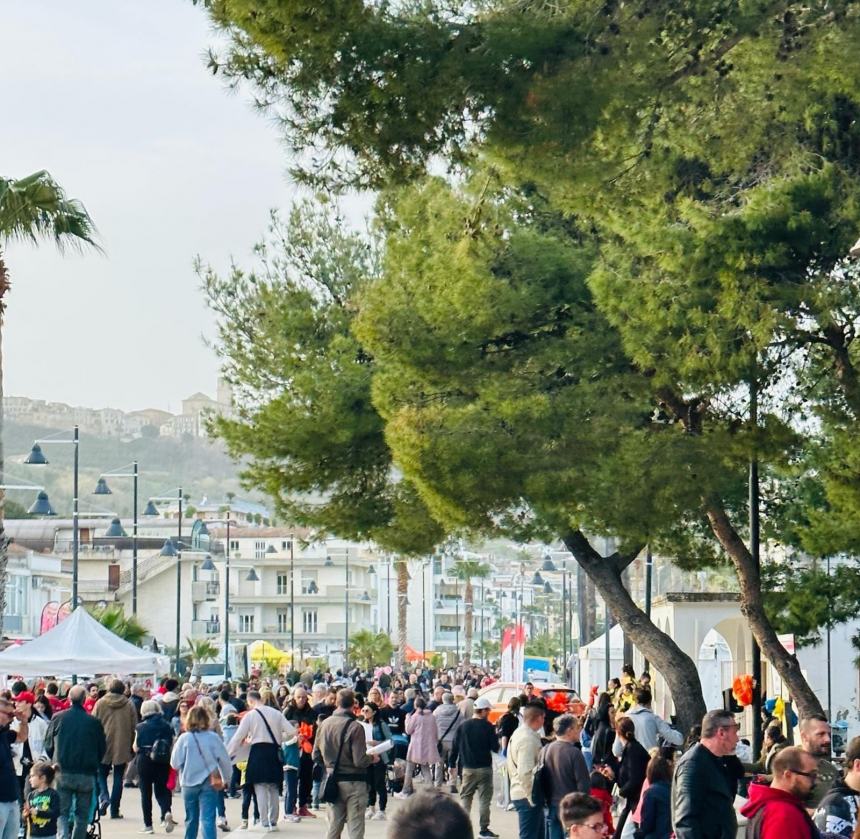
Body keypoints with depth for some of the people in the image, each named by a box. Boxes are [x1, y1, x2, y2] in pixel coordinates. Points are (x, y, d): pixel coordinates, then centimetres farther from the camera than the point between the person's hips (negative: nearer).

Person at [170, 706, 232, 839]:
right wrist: (226, 778, 12)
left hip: (189, 784, 1)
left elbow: (175, 763, -5)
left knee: (191, 819, 17)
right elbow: (224, 760, -2)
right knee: (208, 819, -6)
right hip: (209, 783, -1)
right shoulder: (214, 738, -6)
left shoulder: (184, 738, -7)